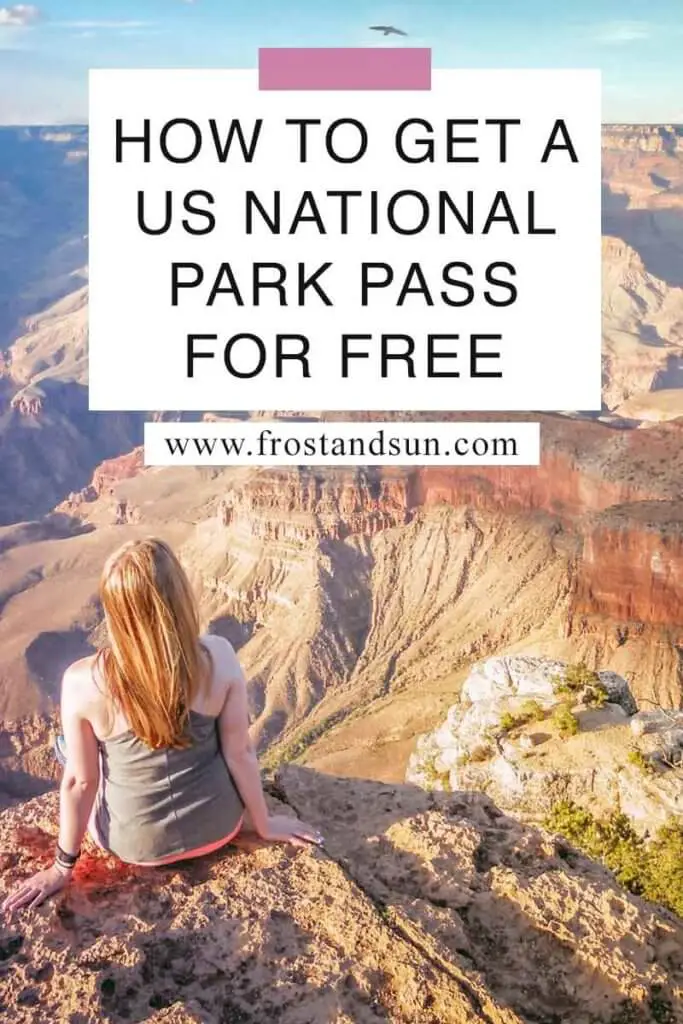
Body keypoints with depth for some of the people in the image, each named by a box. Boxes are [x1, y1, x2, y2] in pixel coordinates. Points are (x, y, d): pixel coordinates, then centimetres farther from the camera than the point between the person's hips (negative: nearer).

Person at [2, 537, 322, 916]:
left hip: (136, 844, -1)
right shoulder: (219, 657, -23)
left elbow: (79, 781, -15)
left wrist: (62, 866, 2)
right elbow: (240, 753, -13)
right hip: (218, 826, 1)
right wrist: (264, 824, 5)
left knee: (65, 744, 25)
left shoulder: (82, 681, -25)